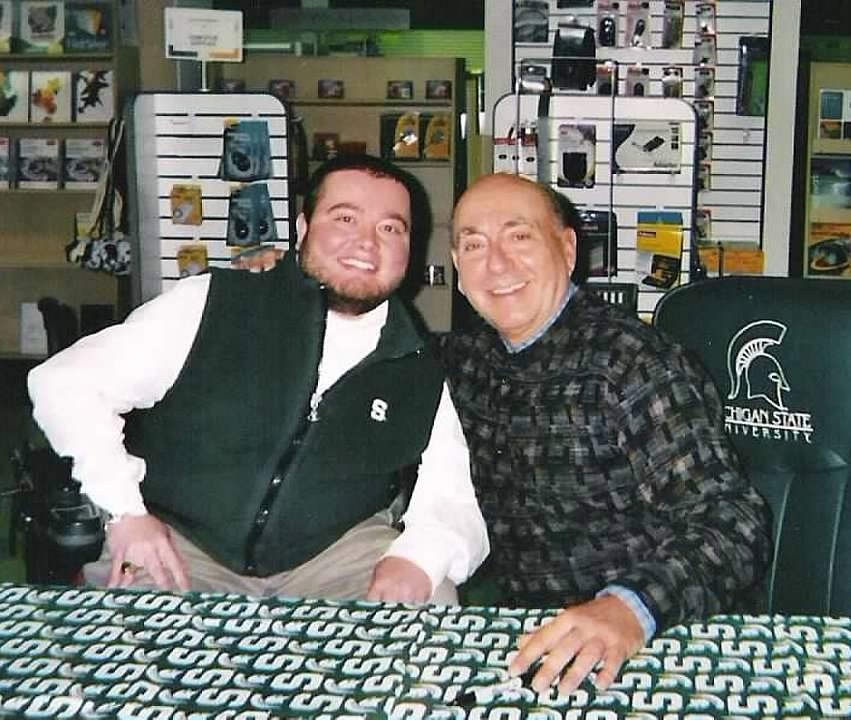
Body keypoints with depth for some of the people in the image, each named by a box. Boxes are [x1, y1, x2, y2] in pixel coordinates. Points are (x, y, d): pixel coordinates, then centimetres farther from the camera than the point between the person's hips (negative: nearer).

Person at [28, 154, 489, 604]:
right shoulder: (212, 306, -6)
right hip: (180, 543, -2)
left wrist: (417, 560, -24)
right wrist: (125, 510, -16)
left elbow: (451, 503, -1)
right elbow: (65, 382, -6)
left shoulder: (420, 377, 4)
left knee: (430, 603, -21)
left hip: (333, 550, 3)